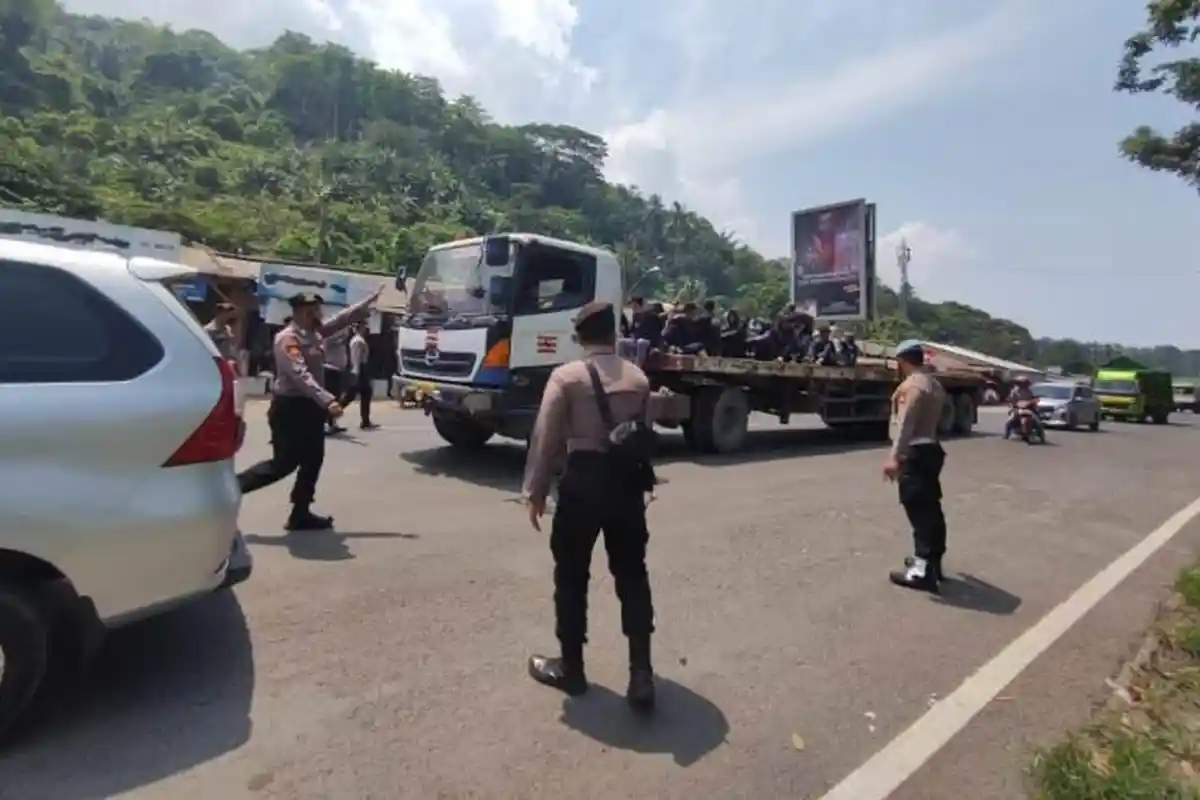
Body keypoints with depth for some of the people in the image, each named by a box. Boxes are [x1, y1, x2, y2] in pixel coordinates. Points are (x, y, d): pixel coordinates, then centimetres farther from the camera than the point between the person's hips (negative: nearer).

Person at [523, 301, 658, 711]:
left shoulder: (566, 376, -6)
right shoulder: (638, 378, 7)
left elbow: (546, 437, -7)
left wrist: (535, 491, 1)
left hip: (582, 481, -4)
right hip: (629, 482, 4)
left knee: (572, 577, 11)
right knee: (632, 576, 13)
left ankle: (570, 669, 26)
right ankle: (641, 675, 15)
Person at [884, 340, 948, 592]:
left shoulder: (911, 385, -15)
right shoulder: (934, 384, 18)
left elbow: (905, 423, -24)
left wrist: (894, 456, -28)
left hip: (914, 452, -10)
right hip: (930, 449, 10)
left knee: (919, 510, -9)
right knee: (930, 508, 15)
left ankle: (922, 571, -8)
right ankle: (931, 561, 26)